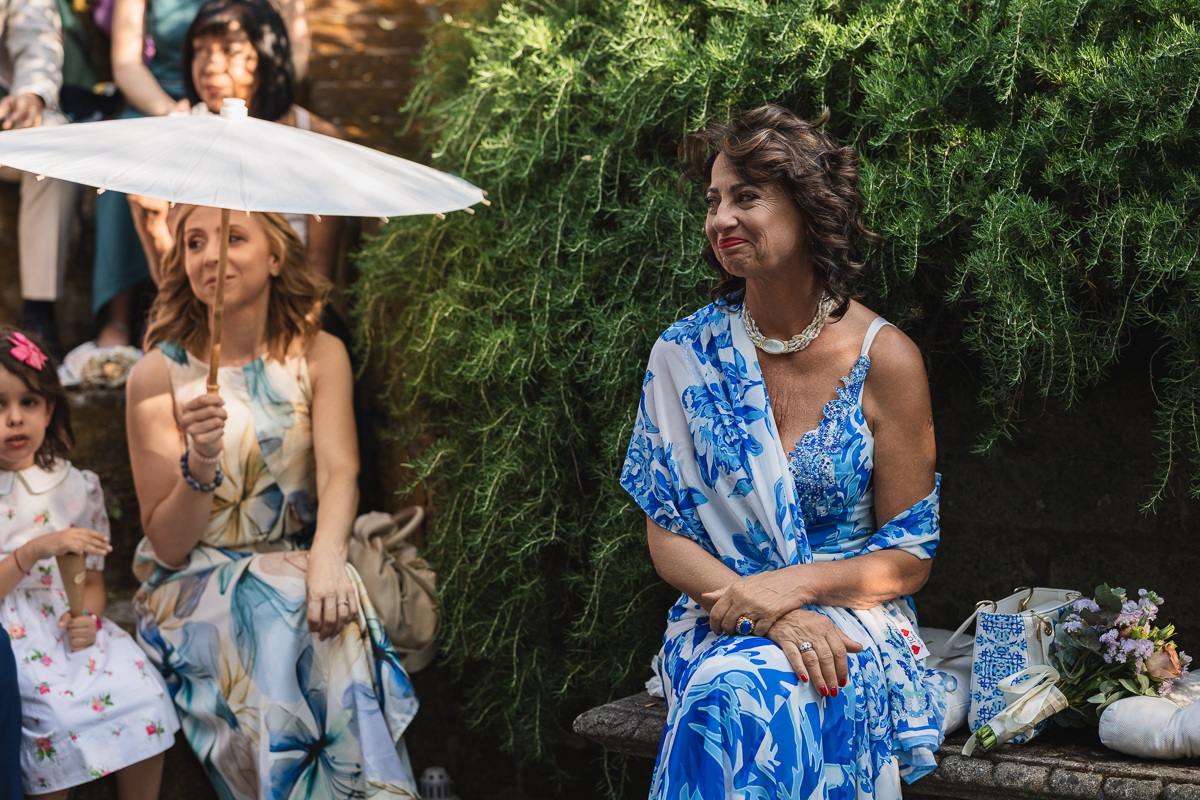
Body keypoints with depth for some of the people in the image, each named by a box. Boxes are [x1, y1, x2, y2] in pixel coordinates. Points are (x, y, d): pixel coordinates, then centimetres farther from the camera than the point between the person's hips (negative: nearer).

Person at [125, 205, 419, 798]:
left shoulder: (319, 355, 4)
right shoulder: (158, 375, -4)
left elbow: (339, 471, -11)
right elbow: (169, 547, -5)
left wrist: (326, 561, -33)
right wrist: (200, 463, -26)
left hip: (296, 566, 2)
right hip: (192, 585, -2)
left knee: (335, 612, -32)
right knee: (286, 617, -33)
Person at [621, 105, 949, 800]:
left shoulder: (885, 359, -5)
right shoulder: (685, 354, 2)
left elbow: (909, 559, -1)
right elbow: (667, 535, 2)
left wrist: (791, 586, -17)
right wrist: (766, 612, -16)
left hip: (854, 620, -2)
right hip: (721, 622, 2)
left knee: (749, 693, -33)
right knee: (729, 688, -33)